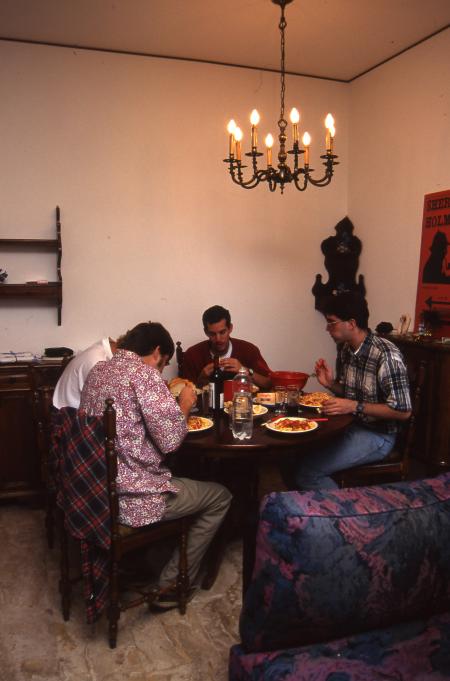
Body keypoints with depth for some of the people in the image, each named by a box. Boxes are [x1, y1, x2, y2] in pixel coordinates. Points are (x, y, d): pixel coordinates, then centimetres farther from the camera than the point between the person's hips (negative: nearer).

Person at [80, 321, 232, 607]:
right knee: (221, 496, 11)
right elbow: (170, 440, -22)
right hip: (132, 499, -9)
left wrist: (168, 401, 16)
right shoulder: (142, 373, -19)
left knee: (181, 475, 32)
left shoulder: (98, 370, 8)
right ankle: (171, 585, 16)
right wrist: (184, 405, -5)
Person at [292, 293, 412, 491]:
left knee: (306, 471, -19)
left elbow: (403, 411, -20)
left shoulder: (386, 355, -22)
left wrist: (355, 406, -26)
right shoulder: (344, 349, 2)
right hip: (348, 426, 8)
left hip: (376, 435, -7)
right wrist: (330, 384, -4)